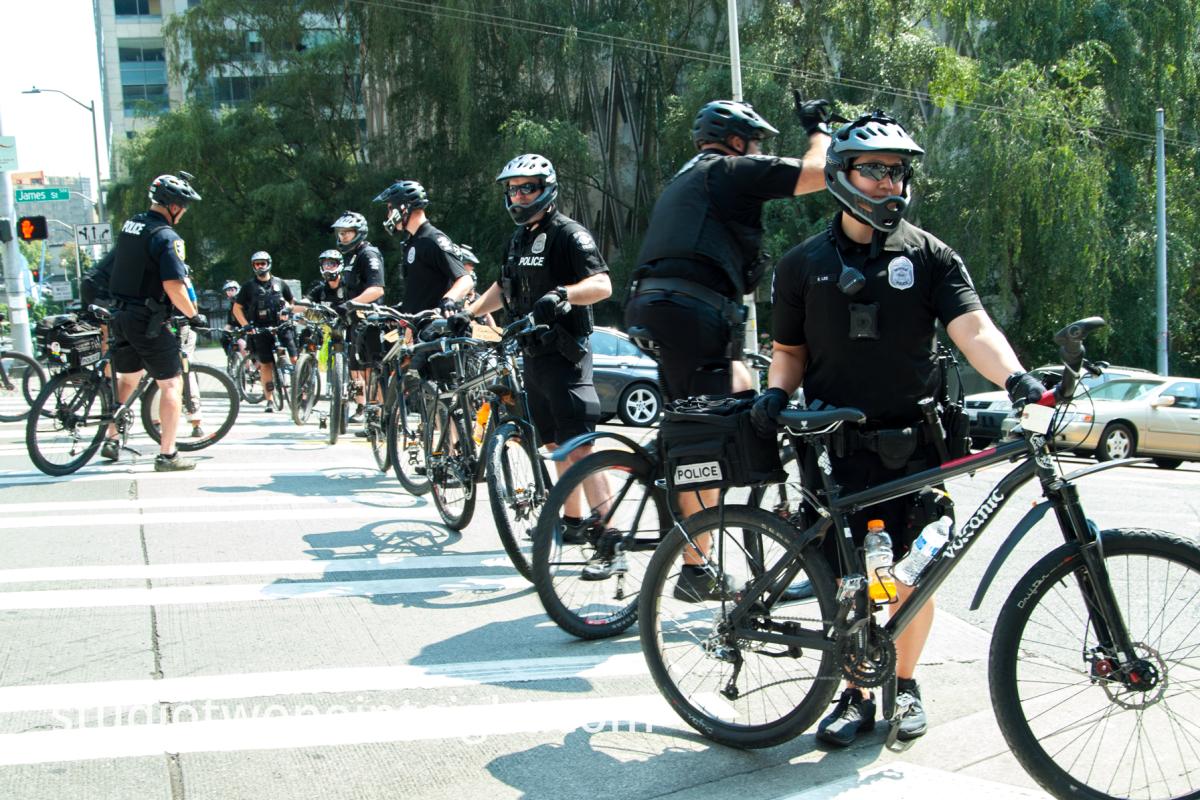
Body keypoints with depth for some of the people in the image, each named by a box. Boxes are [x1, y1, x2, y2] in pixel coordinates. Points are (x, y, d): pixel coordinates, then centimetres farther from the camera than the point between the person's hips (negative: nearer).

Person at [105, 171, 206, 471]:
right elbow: (173, 285, -24)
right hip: (148, 321, -8)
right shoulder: (166, 236, -17)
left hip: (122, 315, 8)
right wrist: (194, 315, -11)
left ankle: (111, 441, 31)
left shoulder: (130, 225, 9)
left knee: (127, 379, 23)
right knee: (171, 383, 0)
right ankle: (167, 455, 0)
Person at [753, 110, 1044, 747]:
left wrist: (1015, 377, -30)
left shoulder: (929, 256, 2)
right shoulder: (802, 264, 5)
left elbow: (972, 327, -12)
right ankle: (856, 694, 19)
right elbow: (790, 349, 13)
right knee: (845, 580, 1)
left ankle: (905, 685, 27)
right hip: (834, 445, 0)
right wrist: (776, 390, -8)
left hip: (912, 443, 0)